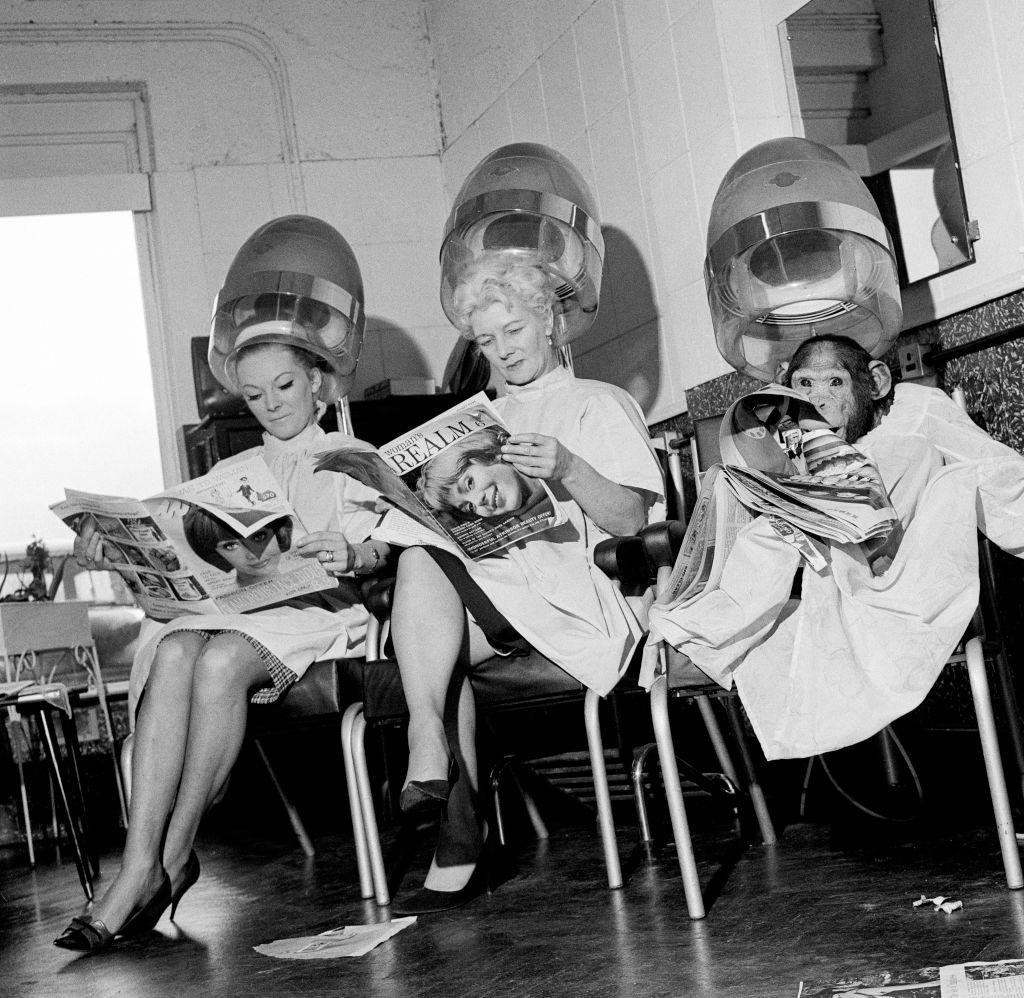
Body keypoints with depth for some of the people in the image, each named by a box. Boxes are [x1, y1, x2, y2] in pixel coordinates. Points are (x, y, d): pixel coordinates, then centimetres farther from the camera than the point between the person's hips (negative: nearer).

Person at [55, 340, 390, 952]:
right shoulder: (232, 472, 29)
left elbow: (376, 547, 2)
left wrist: (352, 553, -23)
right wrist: (110, 550, -2)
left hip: (317, 604, -4)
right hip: (231, 605, 4)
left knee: (221, 660, -36)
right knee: (173, 654, -33)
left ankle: (174, 856, -26)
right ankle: (140, 864, -39)